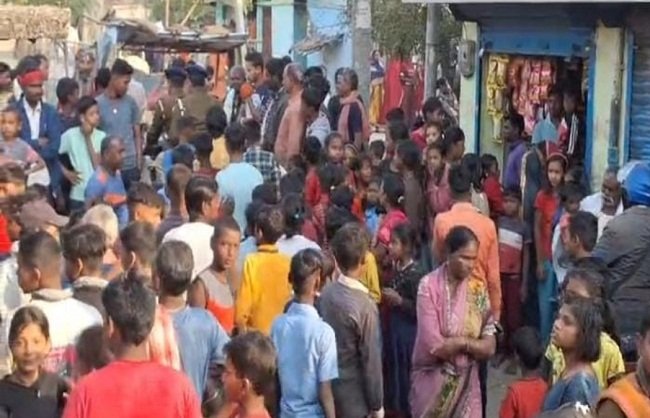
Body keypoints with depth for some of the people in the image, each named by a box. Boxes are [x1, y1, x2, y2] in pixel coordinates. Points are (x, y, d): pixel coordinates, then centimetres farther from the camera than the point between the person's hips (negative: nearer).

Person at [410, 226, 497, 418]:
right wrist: (472, 343, -10)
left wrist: (461, 342, -17)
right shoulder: (429, 285, -14)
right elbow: (432, 344, -20)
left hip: (466, 382, 3)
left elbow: (489, 347, -4)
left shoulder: (478, 289, -3)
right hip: (432, 381, -3)